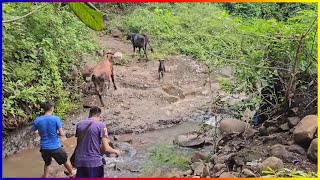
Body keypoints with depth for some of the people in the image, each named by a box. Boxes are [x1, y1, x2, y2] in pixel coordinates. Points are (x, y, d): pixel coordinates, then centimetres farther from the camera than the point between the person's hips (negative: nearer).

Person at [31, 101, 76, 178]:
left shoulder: (37, 120, -5)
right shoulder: (56, 119, -14)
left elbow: (33, 133, 6)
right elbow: (61, 134, -12)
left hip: (44, 148, 3)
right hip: (55, 147, -3)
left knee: (47, 163, 27)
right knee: (65, 160, 22)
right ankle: (72, 173, 41)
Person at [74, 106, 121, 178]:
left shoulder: (80, 124, 8)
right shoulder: (101, 125, -8)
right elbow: (106, 149, -12)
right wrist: (116, 151, 8)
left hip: (80, 161, 5)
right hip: (94, 162, -5)